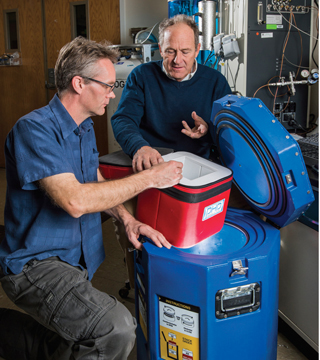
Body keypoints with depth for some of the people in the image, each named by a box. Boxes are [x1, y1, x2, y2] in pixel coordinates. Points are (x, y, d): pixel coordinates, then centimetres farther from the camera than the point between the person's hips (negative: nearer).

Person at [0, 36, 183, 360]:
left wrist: (126, 218, -3)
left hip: (75, 261, 9)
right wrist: (150, 178, -23)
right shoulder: (35, 129, -20)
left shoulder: (85, 128, 10)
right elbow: (74, 201, -29)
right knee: (117, 329, -27)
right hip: (35, 264, -9)